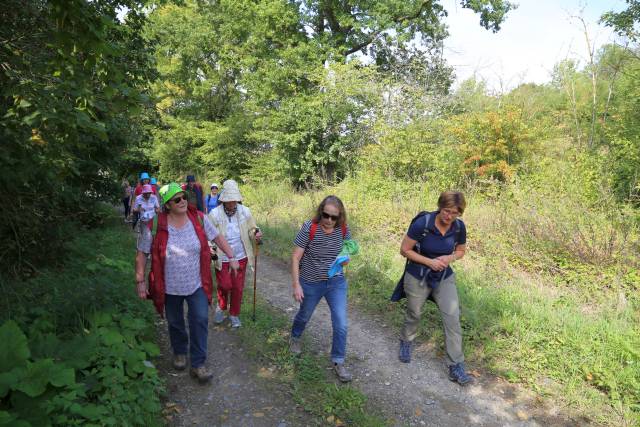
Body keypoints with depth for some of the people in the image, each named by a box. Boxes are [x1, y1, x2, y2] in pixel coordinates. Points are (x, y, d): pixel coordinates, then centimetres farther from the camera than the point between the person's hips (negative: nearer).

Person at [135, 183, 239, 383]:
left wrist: (231, 257, 4)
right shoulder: (155, 226, -16)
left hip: (197, 284, 1)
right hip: (170, 287, 0)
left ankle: (198, 364, 10)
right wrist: (140, 280, -6)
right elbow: (142, 253, -6)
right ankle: (179, 352, 46)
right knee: (175, 323, 18)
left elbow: (217, 237, 3)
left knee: (200, 321, -4)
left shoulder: (199, 219, -10)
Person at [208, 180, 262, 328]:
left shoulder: (245, 211, -8)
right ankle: (221, 307, 37)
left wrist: (255, 234, -21)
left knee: (238, 287, 12)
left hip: (240, 257, 2)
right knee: (224, 285, 3)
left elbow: (251, 229, 2)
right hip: (222, 258, -2)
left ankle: (234, 314, 34)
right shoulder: (215, 214, -14)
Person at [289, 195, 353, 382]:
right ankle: (295, 337, 56)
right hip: (311, 283, -2)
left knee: (341, 325, -2)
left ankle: (338, 362, 19)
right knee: (304, 316, 23)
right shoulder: (309, 228, -22)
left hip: (336, 283, 2)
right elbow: (295, 258, -16)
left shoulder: (343, 230, -11)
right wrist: (296, 285, -18)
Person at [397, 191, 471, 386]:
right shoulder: (422, 223, -25)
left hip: (445, 278, 3)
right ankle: (406, 342, 49)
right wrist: (430, 262, -24)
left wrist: (450, 258, -17)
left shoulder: (459, 227, -12)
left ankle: (456, 366, 6)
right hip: (418, 278, -2)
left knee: (452, 318, -7)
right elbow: (404, 250, -16)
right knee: (413, 314, 17)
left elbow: (461, 251, 6)